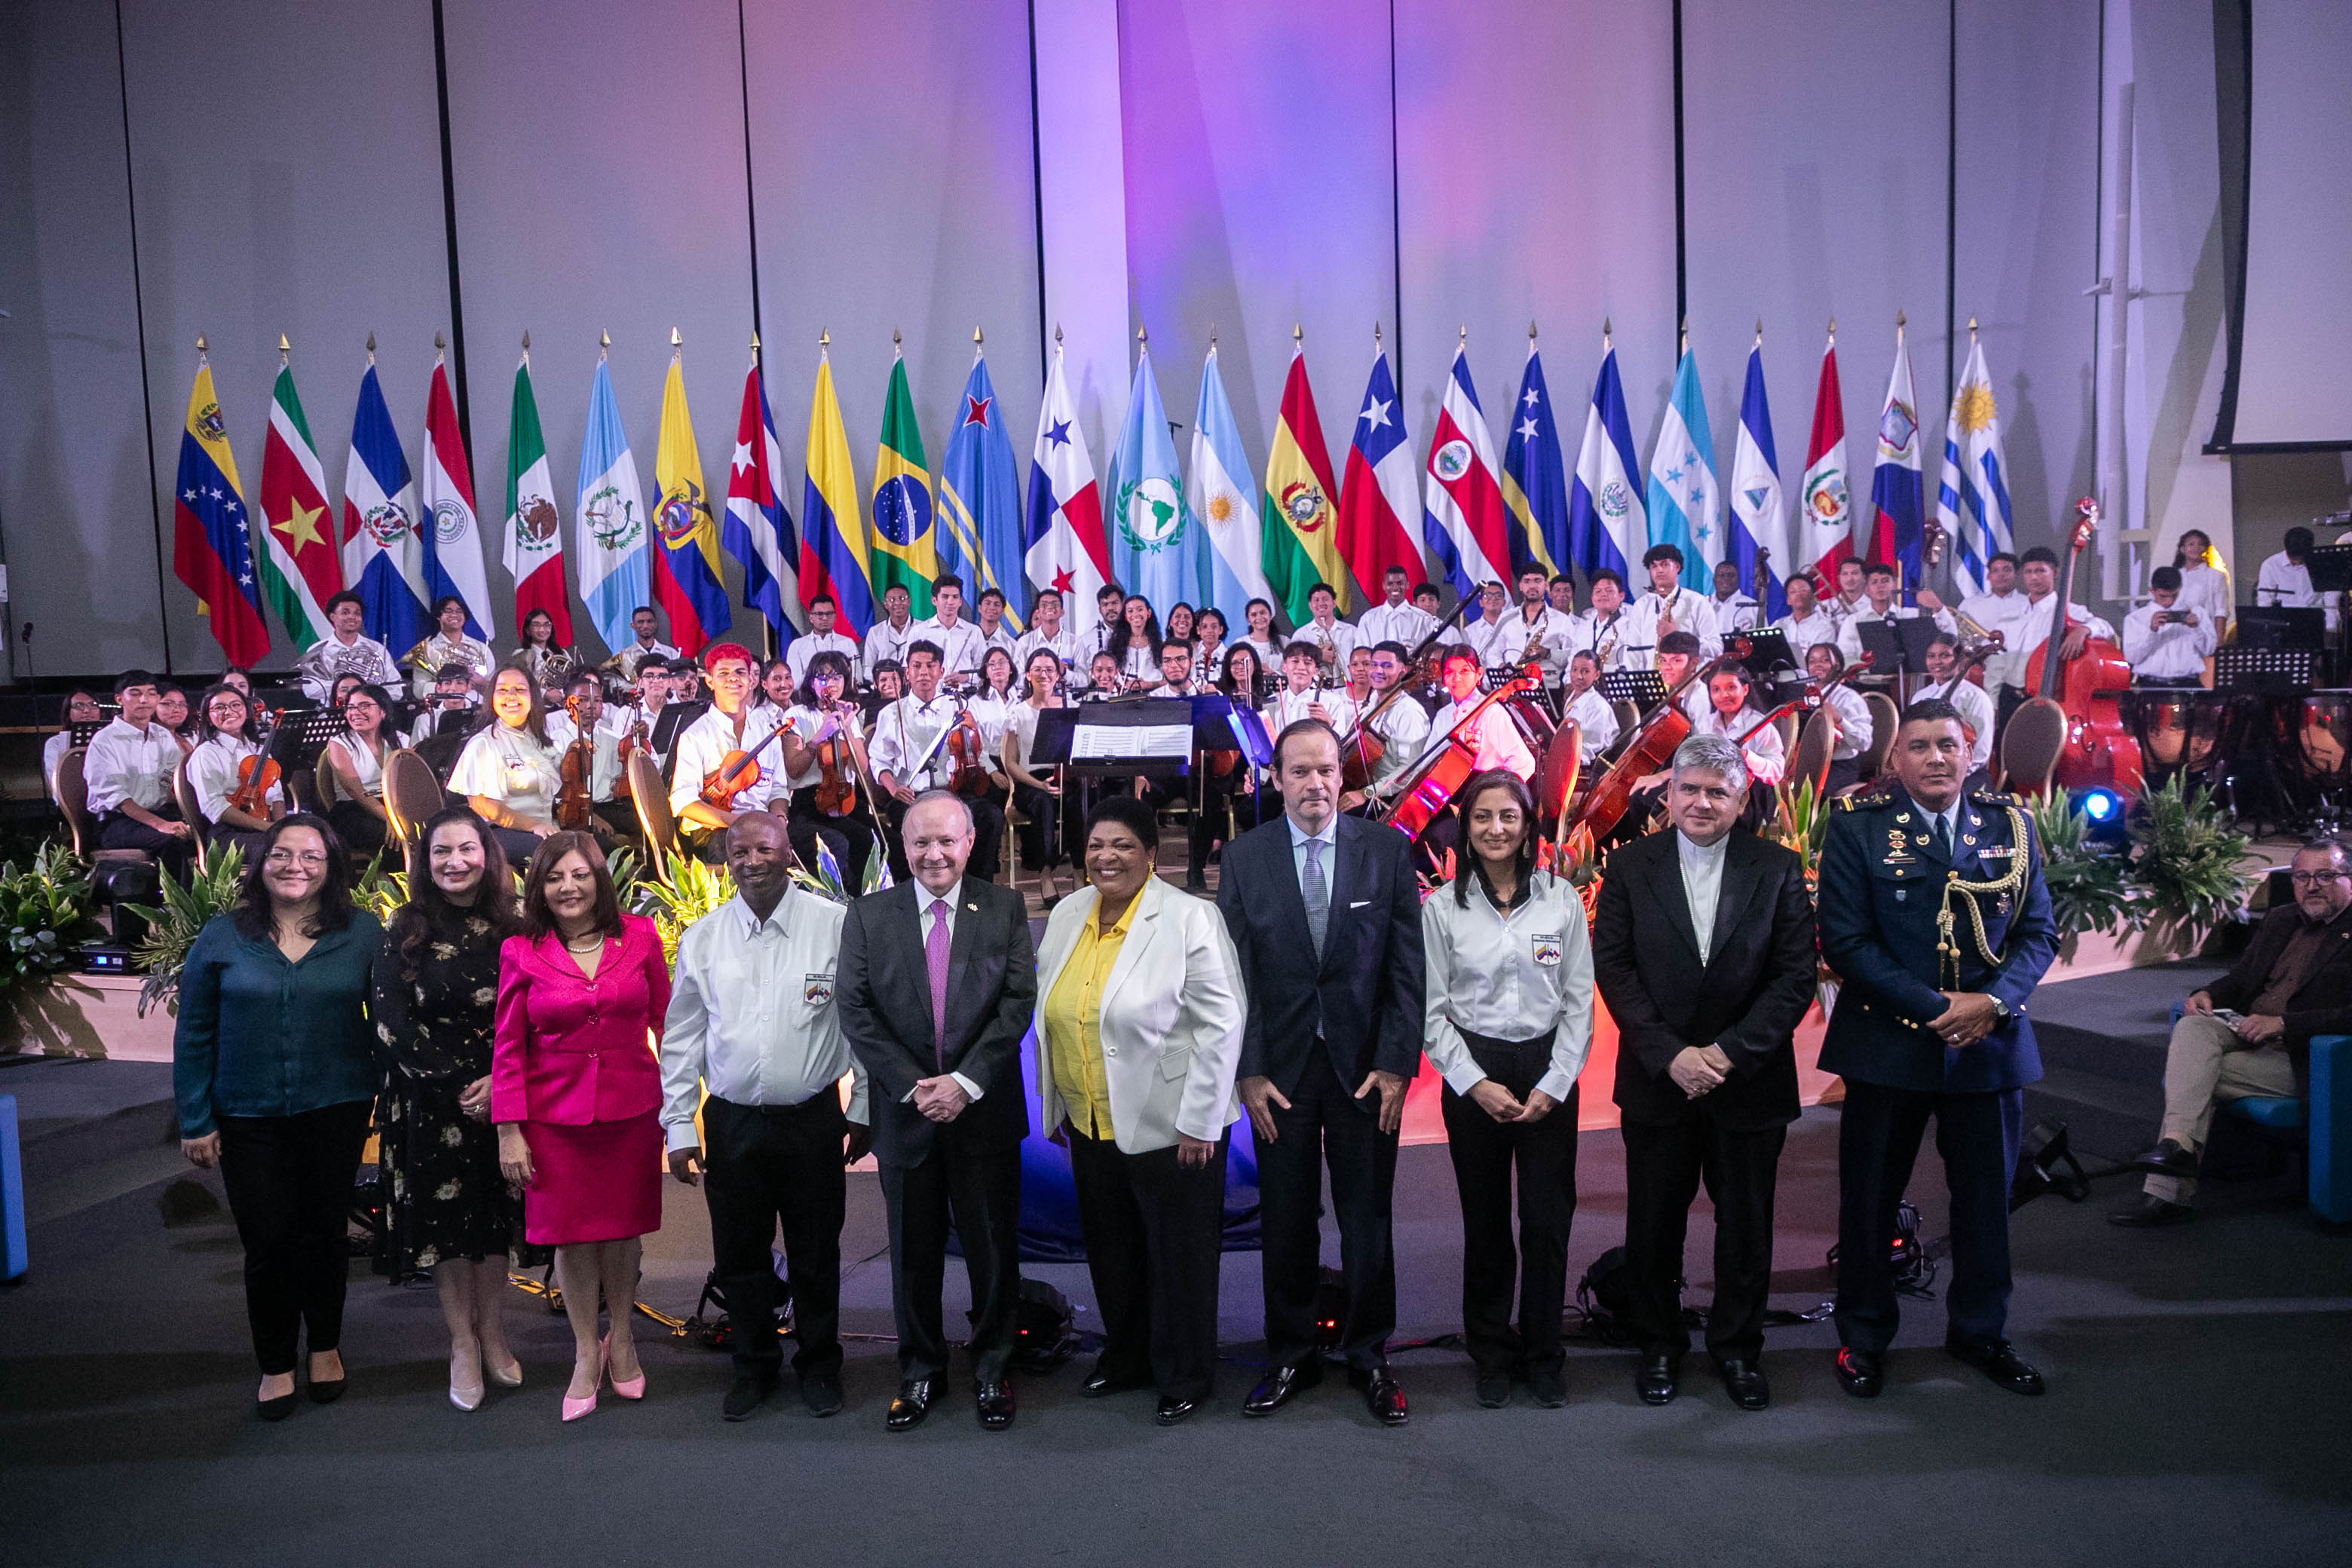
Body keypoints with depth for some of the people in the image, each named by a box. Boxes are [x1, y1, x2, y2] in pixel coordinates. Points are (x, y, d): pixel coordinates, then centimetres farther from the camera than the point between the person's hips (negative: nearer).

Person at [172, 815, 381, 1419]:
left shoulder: (363, 933, -3)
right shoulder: (222, 937, -2)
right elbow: (193, 1036, 2)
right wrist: (195, 1120, 0)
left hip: (336, 1111, 0)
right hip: (250, 1119, 0)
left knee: (324, 1232, 14)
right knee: (267, 1241, 6)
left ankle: (325, 1346, 36)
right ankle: (275, 1364, 28)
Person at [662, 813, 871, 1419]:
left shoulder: (836, 925, -5)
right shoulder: (701, 939, 3)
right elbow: (681, 1039, 7)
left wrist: (863, 1110, -1)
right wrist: (679, 1126, 4)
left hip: (813, 1120, -2)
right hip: (731, 1124, 2)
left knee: (816, 1255, 10)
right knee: (739, 1255, 12)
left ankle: (819, 1367, 30)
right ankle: (754, 1368, 33)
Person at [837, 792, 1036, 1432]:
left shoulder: (1005, 909, 0)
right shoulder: (869, 915, 2)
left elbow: (1018, 1001, -6)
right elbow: (855, 1010, -3)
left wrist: (965, 1081, -14)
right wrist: (913, 1087, -11)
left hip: (985, 1109, 0)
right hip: (905, 1110, 1)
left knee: (994, 1246, 9)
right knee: (913, 1251, 11)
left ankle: (992, 1366, 28)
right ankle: (919, 1368, 30)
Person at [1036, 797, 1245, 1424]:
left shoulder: (1189, 919, -14)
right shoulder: (1066, 916, 6)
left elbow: (1221, 1024, -15)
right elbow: (1050, 1014, 14)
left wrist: (1198, 1122, -16)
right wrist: (1054, 1104, 14)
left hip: (1169, 1128, -6)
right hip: (1090, 1126, 6)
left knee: (1179, 1256, 8)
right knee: (1110, 1250, 19)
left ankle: (1185, 1374, 26)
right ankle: (1125, 1356, 38)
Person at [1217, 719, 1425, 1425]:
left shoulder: (1387, 849, 0)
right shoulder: (1244, 856, 1)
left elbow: (1407, 965, -1)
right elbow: (1235, 971, 0)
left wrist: (1396, 1064, -7)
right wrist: (1249, 1070, -5)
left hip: (1365, 1063, 0)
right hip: (1280, 1067, 0)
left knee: (1368, 1220, 8)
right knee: (1286, 1221, 9)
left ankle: (1370, 1358, 25)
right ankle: (1290, 1357, 26)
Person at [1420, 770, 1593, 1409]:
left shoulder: (1562, 899, 2)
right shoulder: (1442, 907, 0)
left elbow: (1579, 1002, 3)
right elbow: (1433, 1010, 0)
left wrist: (1553, 1085, -6)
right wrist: (1476, 1084, -8)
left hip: (1549, 1074, 0)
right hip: (1473, 1076, 0)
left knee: (1548, 1219, 1)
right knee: (1485, 1224, 6)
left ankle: (1543, 1354, 19)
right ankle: (1492, 1356, 22)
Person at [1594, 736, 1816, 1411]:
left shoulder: (1779, 869, -1)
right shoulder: (1630, 866, -1)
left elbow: (1795, 976, -5)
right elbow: (1614, 968, -6)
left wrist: (1731, 1052, -15)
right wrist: (1671, 1055, -15)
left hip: (1750, 1081, 0)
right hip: (1657, 1080, 0)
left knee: (1746, 1227, 12)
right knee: (1654, 1224, 10)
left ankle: (1737, 1347, 32)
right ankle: (1659, 1345, 30)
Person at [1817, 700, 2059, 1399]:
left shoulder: (2011, 825, 4)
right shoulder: (1858, 825, -6)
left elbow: (2038, 931, 4)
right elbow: (1845, 941, -10)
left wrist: (1993, 1001, -13)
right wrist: (1935, 1007, -17)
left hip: (1989, 1043, 3)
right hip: (1888, 1045, -3)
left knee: (1986, 1197, 16)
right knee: (1869, 1200, 9)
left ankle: (1980, 1330, 37)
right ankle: (1863, 1337, 28)